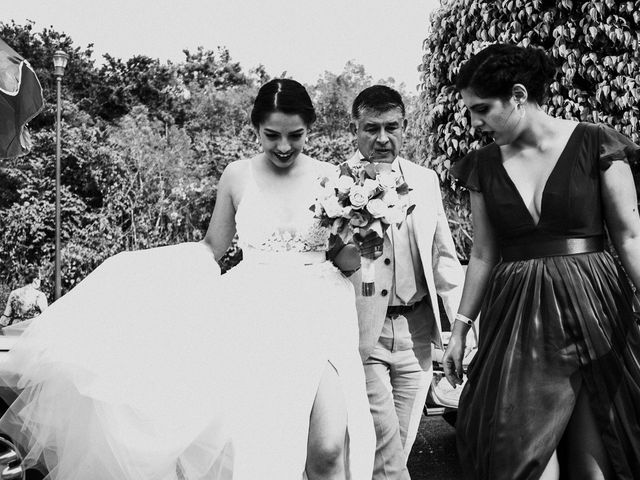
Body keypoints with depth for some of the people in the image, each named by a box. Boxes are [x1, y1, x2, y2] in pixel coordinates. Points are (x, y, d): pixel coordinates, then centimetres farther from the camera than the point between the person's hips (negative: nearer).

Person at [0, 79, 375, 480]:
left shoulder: (330, 177, 4)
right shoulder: (238, 176, 5)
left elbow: (348, 259, 13)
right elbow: (211, 248, 14)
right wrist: (140, 269, 7)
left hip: (317, 315, 0)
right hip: (255, 315, 1)